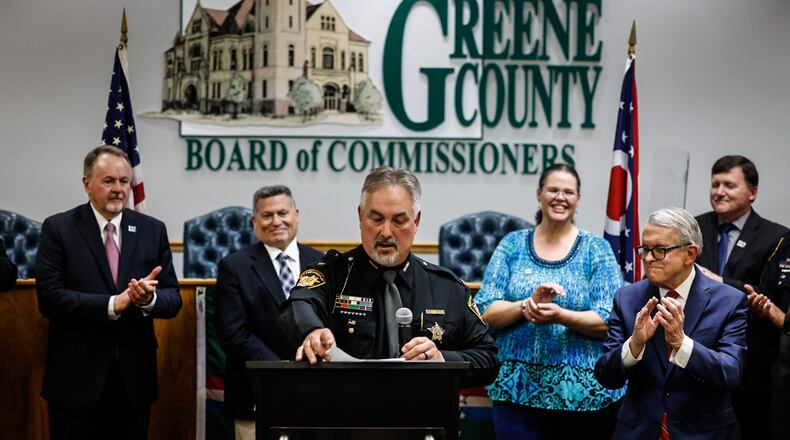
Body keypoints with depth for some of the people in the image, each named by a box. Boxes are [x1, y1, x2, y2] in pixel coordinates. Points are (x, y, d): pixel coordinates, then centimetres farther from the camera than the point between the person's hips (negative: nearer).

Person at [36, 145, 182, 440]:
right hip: (77, 378, -3)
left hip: (134, 375, 3)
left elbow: (173, 299, 4)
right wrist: (113, 304, -22)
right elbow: (49, 298, -12)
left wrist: (149, 298, -20)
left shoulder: (152, 230, 6)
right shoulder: (58, 229, -3)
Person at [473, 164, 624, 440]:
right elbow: (485, 312, 1)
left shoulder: (597, 250, 2)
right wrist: (527, 305, -18)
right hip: (518, 389, 1)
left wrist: (561, 316, -22)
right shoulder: (512, 245, 7)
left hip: (585, 393, -1)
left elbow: (610, 321, -5)